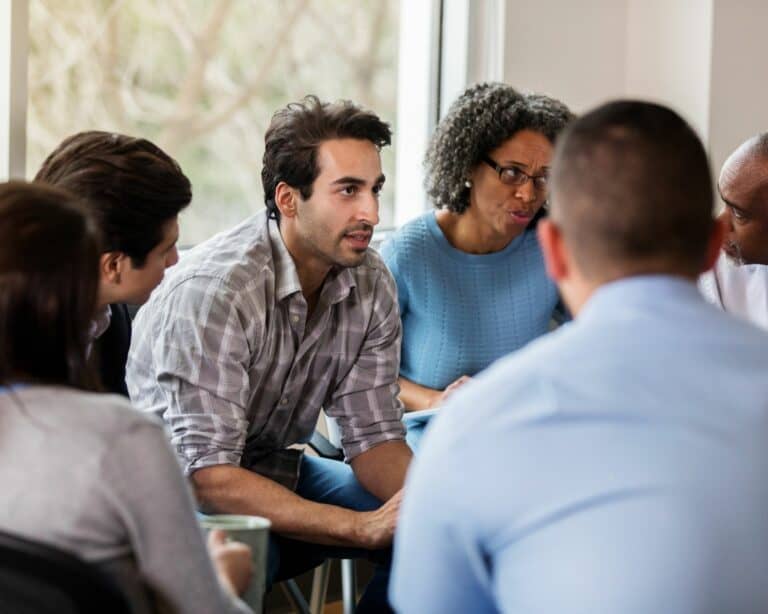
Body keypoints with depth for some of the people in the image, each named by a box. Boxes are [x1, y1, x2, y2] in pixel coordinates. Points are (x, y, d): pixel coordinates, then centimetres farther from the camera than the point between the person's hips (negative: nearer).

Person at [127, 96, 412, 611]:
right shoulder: (213, 290, -28)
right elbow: (209, 475, -31)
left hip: (277, 471, 7)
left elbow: (373, 434, -1)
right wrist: (365, 527, -36)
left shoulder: (371, 284, -5)